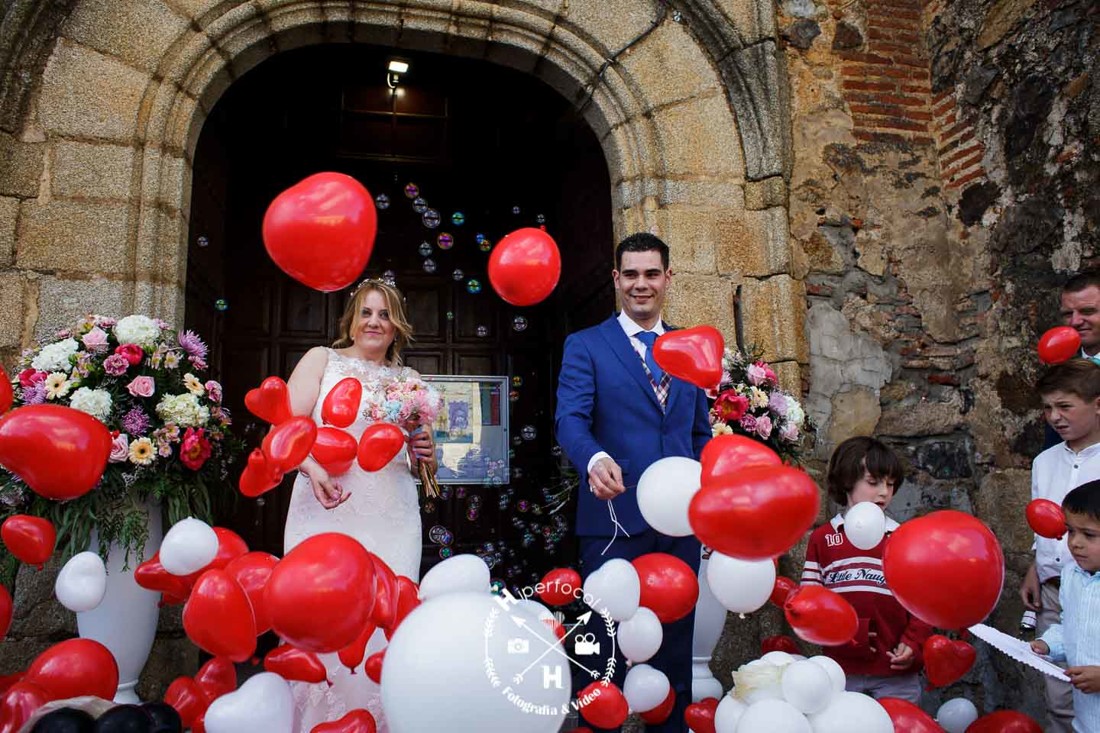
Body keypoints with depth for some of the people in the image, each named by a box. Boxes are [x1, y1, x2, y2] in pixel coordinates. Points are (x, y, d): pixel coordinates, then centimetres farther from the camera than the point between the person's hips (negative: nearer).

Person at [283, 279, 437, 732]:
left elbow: (426, 467, 21)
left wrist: (426, 452, -2)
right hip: (326, 513, -2)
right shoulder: (321, 360, 9)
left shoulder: (409, 380, 16)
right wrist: (313, 469, -21)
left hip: (392, 522, 2)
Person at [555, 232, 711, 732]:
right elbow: (570, 418, -12)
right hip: (615, 517, -4)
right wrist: (596, 459, -33)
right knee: (608, 647, 6)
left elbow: (701, 432, 18)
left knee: (676, 648, 15)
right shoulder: (585, 346, 1)